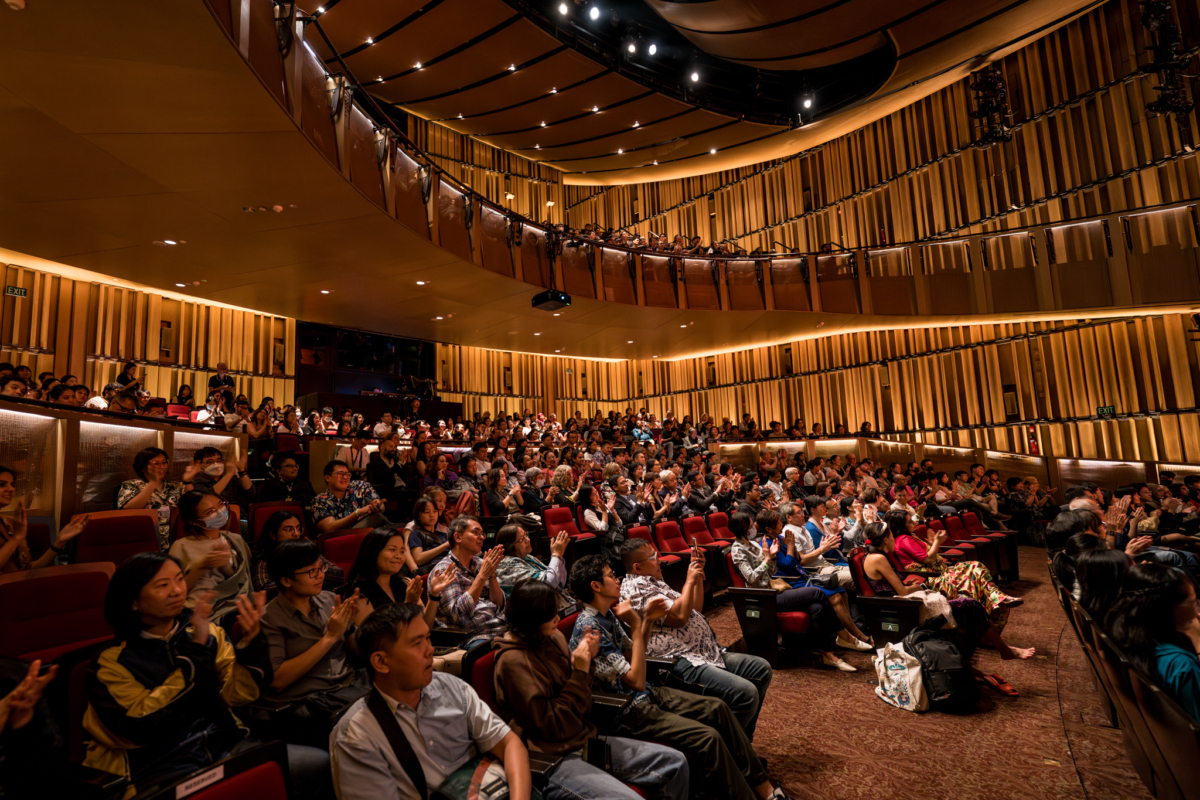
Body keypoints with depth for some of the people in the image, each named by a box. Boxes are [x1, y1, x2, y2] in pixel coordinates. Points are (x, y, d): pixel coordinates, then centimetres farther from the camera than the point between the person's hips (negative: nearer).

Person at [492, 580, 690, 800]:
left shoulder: (553, 638, 4)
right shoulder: (513, 661, -18)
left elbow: (582, 706, 9)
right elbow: (554, 727, -18)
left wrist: (585, 660, -7)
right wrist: (581, 671, -18)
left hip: (587, 740, 8)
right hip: (554, 760, -7)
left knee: (675, 763, 1)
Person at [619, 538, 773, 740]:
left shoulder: (654, 581, 19)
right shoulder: (637, 588, -14)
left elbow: (695, 609, 23)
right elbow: (679, 616, -24)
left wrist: (698, 574, 13)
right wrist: (690, 580, -12)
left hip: (707, 653, 11)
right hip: (681, 664, -11)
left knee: (761, 668, 10)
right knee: (746, 693, -23)